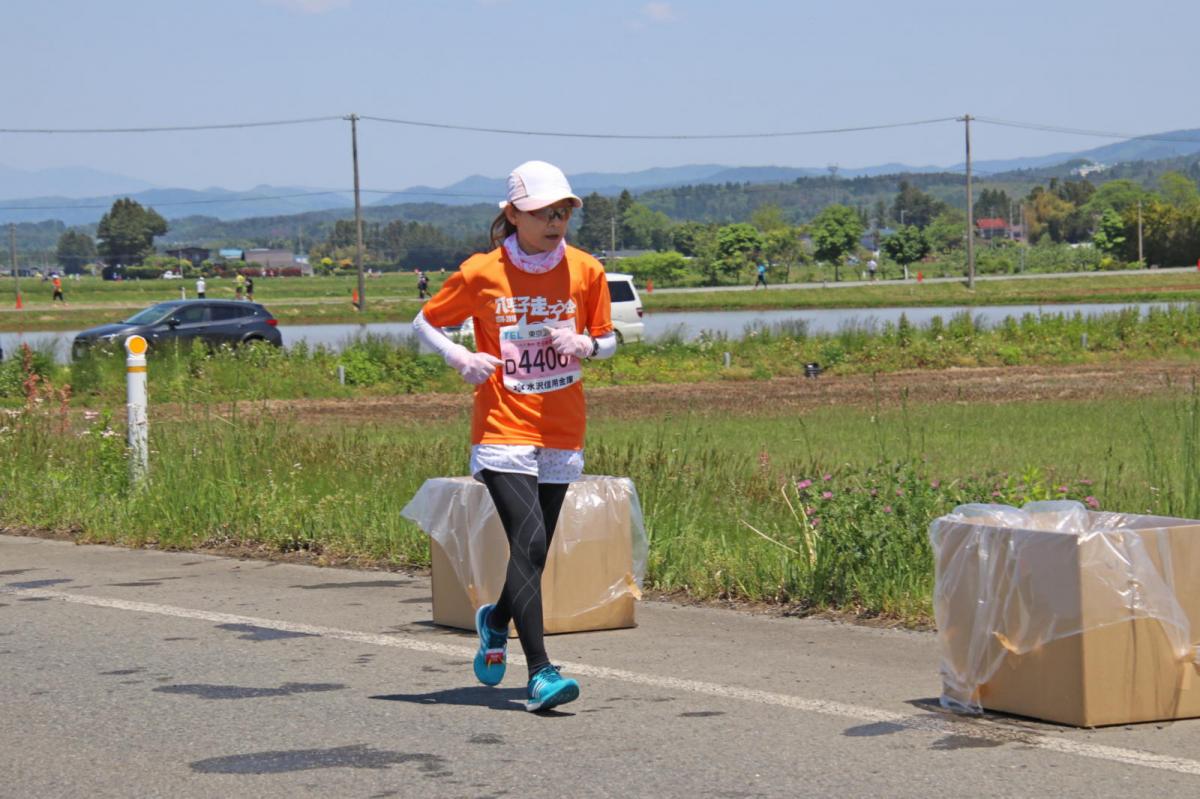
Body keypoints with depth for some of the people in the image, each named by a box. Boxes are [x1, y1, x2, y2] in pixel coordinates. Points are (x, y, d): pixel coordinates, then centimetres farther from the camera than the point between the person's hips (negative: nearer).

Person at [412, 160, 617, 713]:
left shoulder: (585, 271, 3)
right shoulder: (481, 273, -4)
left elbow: (609, 342, 13)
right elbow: (424, 323, 8)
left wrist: (586, 344, -10)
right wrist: (459, 357, -11)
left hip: (562, 438, 4)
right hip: (503, 433, -4)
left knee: (534, 552, 10)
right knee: (528, 543, -18)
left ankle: (496, 618, 43)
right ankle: (540, 673, -17)